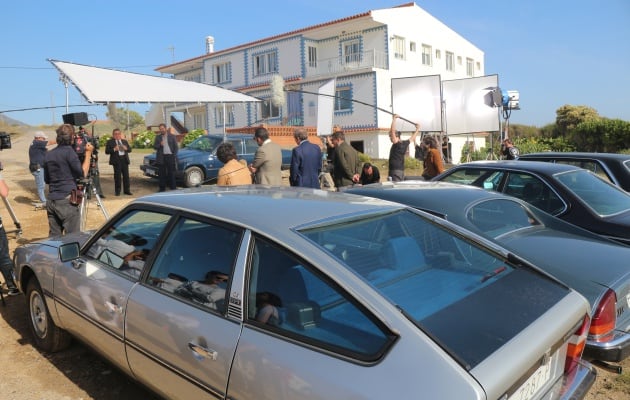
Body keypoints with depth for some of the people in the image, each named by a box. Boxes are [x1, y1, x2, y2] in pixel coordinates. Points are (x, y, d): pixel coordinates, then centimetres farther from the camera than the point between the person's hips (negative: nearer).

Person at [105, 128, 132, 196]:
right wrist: (114, 149, -18)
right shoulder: (110, 142, 5)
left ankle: (127, 190, 10)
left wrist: (126, 148, -7)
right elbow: (107, 151, -2)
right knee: (117, 176, -4)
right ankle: (117, 191, 4)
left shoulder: (124, 141, 18)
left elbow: (130, 149, 15)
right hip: (116, 160, -4)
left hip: (124, 160, 4)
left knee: (126, 175, 3)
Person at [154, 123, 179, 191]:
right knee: (161, 174, 3)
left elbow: (176, 147, 5)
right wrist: (160, 145, -13)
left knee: (171, 173, 2)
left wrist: (174, 155, -4)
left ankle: (173, 188, 7)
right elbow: (154, 146, 7)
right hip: (161, 157, 2)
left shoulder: (172, 136, 5)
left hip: (170, 156, -2)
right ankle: (162, 188, 11)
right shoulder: (158, 137, 11)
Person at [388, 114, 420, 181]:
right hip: (402, 170, 9)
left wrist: (394, 119, -13)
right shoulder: (404, 143, 11)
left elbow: (393, 131, -19)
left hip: (395, 170, -9)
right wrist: (417, 129, 42)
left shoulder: (396, 144, -11)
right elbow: (412, 138, 29)